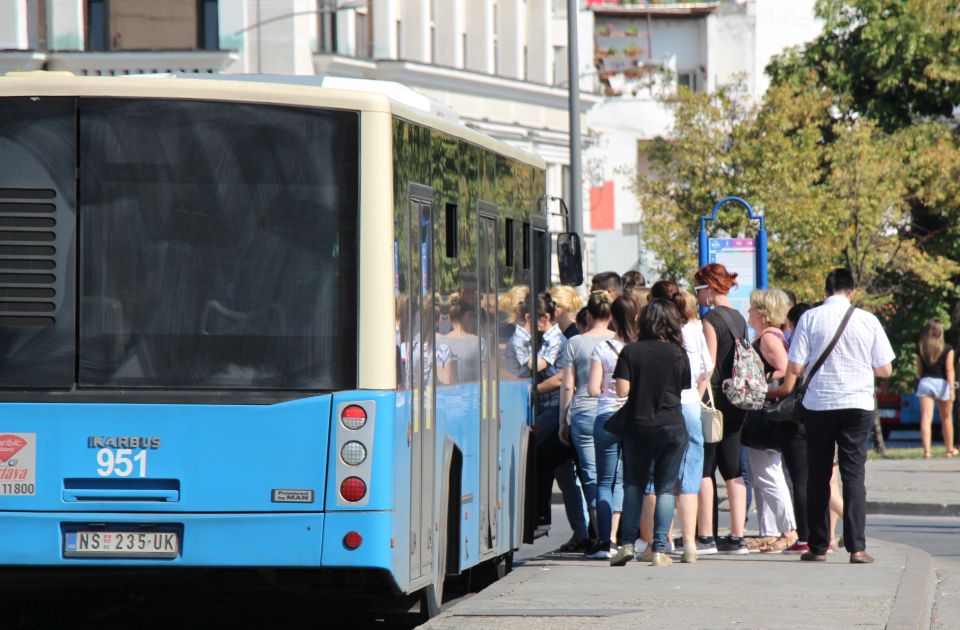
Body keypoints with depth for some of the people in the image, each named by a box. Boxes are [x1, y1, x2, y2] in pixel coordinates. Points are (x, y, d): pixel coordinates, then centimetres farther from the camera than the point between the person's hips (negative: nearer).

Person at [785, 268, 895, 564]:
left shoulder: (810, 318, -3)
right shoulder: (867, 320, -1)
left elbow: (795, 367, -4)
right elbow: (885, 369, 3)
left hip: (818, 405, 0)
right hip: (857, 405, 0)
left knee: (818, 476, 10)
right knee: (854, 475, 0)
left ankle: (818, 547, 10)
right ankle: (856, 547, -9)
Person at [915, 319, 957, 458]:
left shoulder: (920, 349, 4)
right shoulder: (947, 349, -3)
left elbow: (919, 370, 12)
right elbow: (949, 369, -10)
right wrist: (952, 388, -13)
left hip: (925, 383, 1)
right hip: (942, 383, -1)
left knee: (926, 418, -7)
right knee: (946, 418, 15)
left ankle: (926, 450, -24)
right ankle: (950, 449, 28)